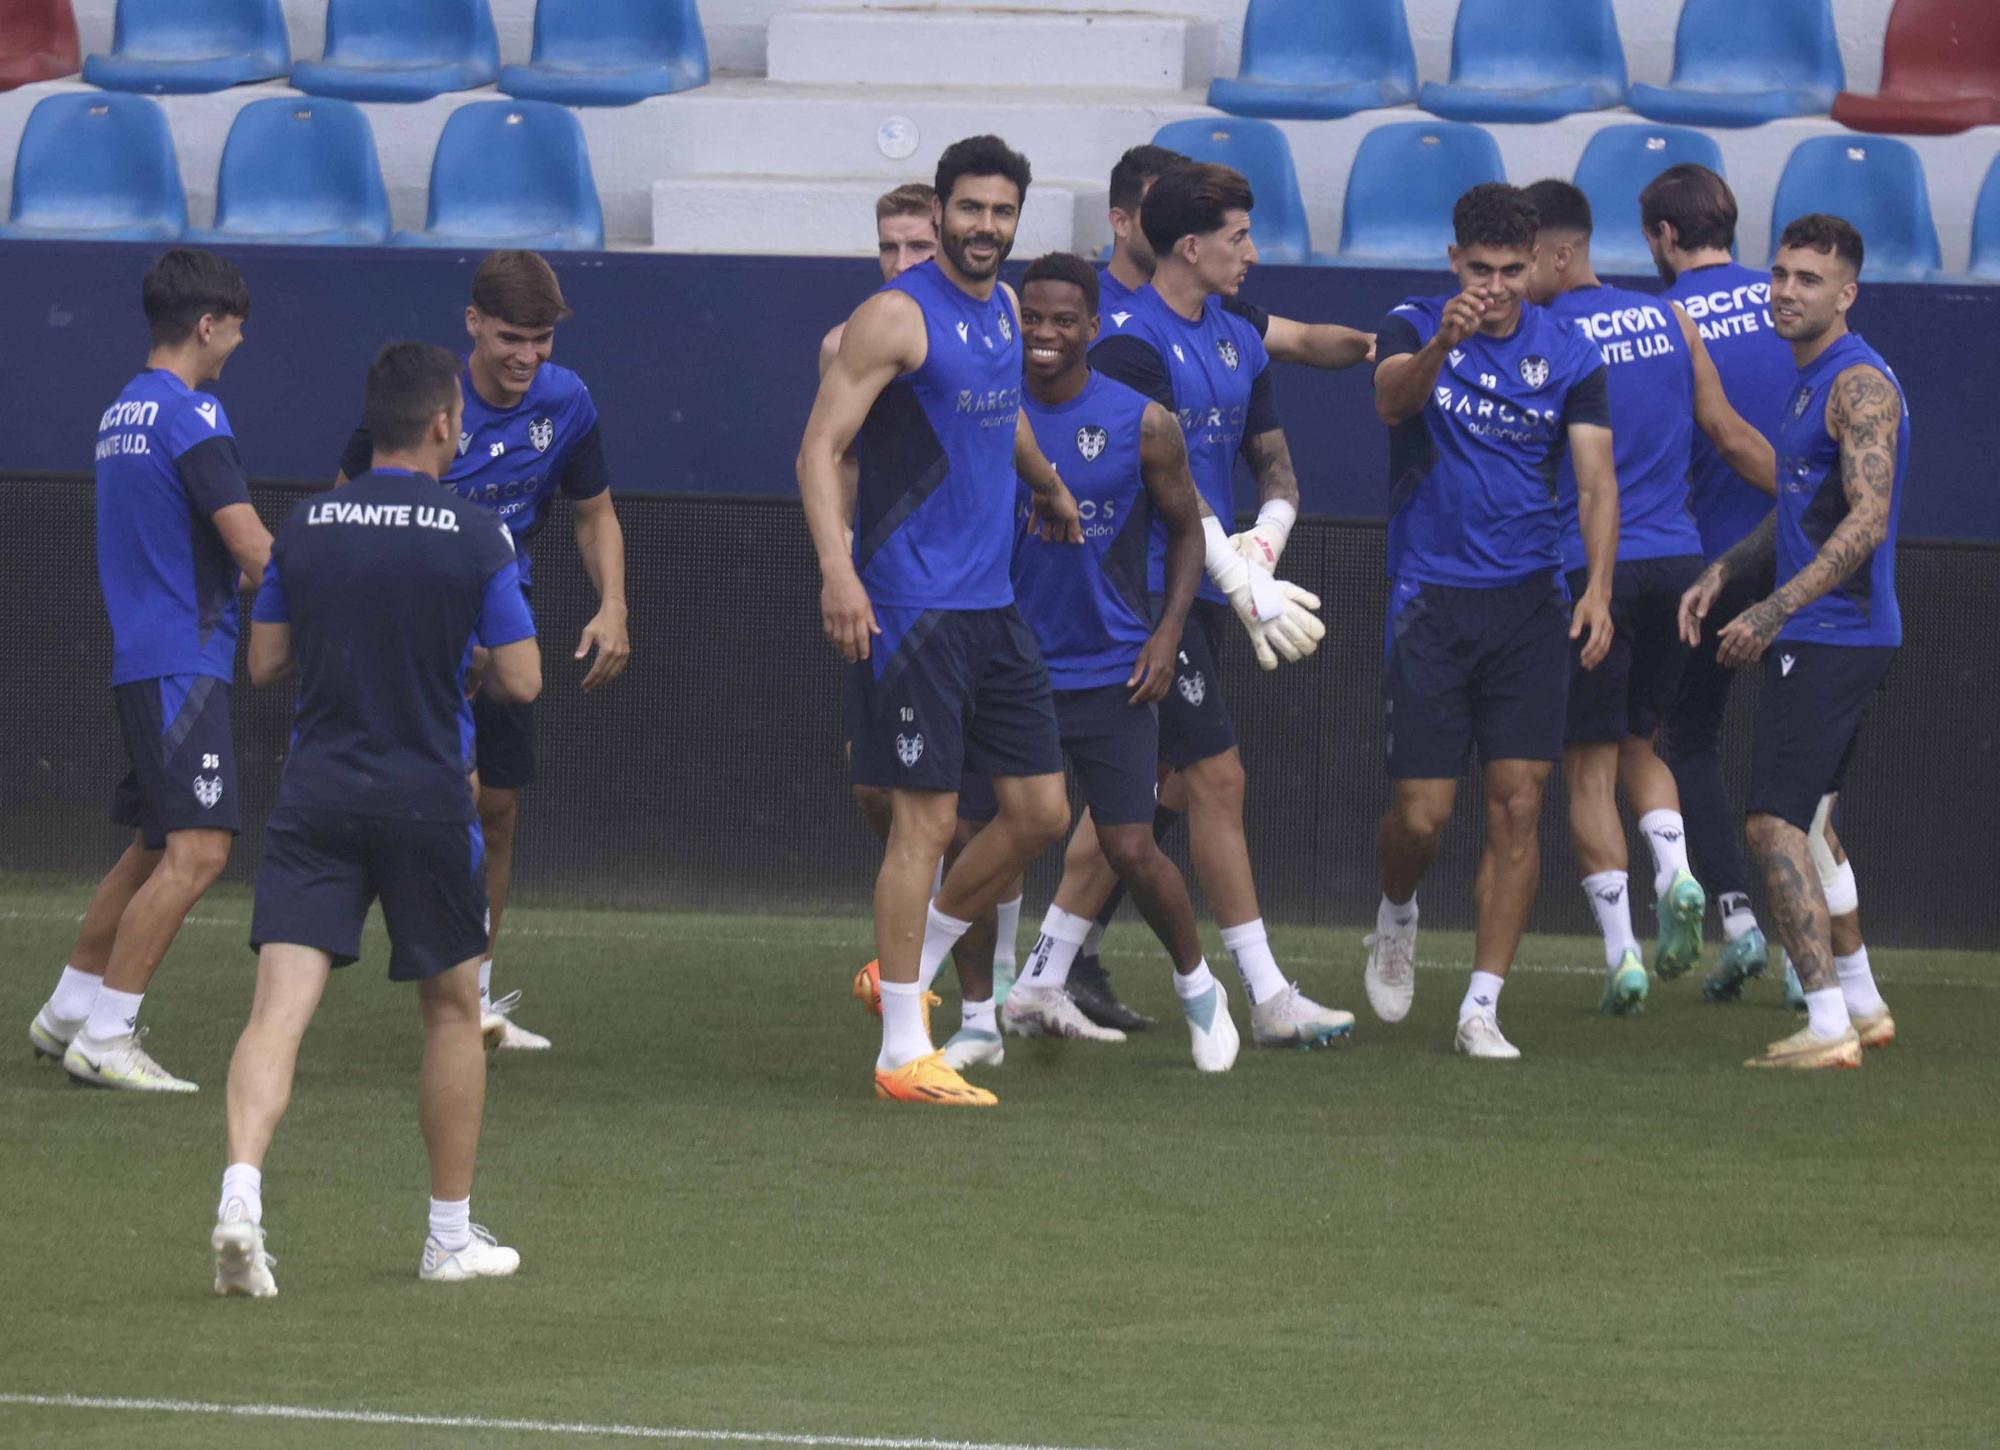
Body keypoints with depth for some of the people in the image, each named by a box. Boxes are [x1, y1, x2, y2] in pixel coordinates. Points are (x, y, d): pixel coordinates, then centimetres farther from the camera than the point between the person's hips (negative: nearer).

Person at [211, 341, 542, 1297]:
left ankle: (240, 1195, -30)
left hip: (314, 796, 2)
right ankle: (452, 1235, 23)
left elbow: (265, 661, 9)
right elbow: (520, 680, -6)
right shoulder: (474, 538, -7)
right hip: (426, 803, -2)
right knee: (452, 1009, 16)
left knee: (280, 1002, -7)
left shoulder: (305, 529, 2)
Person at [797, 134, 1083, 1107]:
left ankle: (907, 967, 24)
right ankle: (903, 1054, -3)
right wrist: (836, 569, -27)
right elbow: (819, 449, -16)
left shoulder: (1002, 310, 13)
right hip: (912, 609, -8)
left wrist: (1050, 489, 47)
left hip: (992, 605, 8)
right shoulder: (898, 316, -11)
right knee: (926, 818, -8)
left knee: (1041, 811, 7)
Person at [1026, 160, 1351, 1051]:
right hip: (1148, 592, -9)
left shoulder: (1238, 344, 14)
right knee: (1217, 778, -8)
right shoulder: (1133, 345, -13)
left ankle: (1042, 981, 16)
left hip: (1200, 598, 9)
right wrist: (1247, 587, -24)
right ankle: (1268, 1000, -5)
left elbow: (1271, 460, 18)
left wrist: (1267, 536, -4)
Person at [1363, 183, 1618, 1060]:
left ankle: (1481, 1009, 0)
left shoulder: (1568, 353, 3)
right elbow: (1391, 398, -25)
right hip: (1429, 600, -2)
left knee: (1517, 808, -5)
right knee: (1421, 815, -4)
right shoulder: (1414, 328, -3)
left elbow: (1595, 476, -1)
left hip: (1529, 607, 2)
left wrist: (1597, 587, -16)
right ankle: (1397, 919, 31)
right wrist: (1441, 345, -47)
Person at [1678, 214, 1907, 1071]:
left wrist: (1773, 612, -28)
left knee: (1773, 824, -14)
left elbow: (1865, 523, -24)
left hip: (1833, 637, -10)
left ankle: (1827, 1028, -17)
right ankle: (1861, 1005, 29)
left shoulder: (1860, 386, -15)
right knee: (1804, 822, 20)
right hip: (1816, 638, 10)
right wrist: (1723, 572, 13)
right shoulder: (1811, 381, 17)